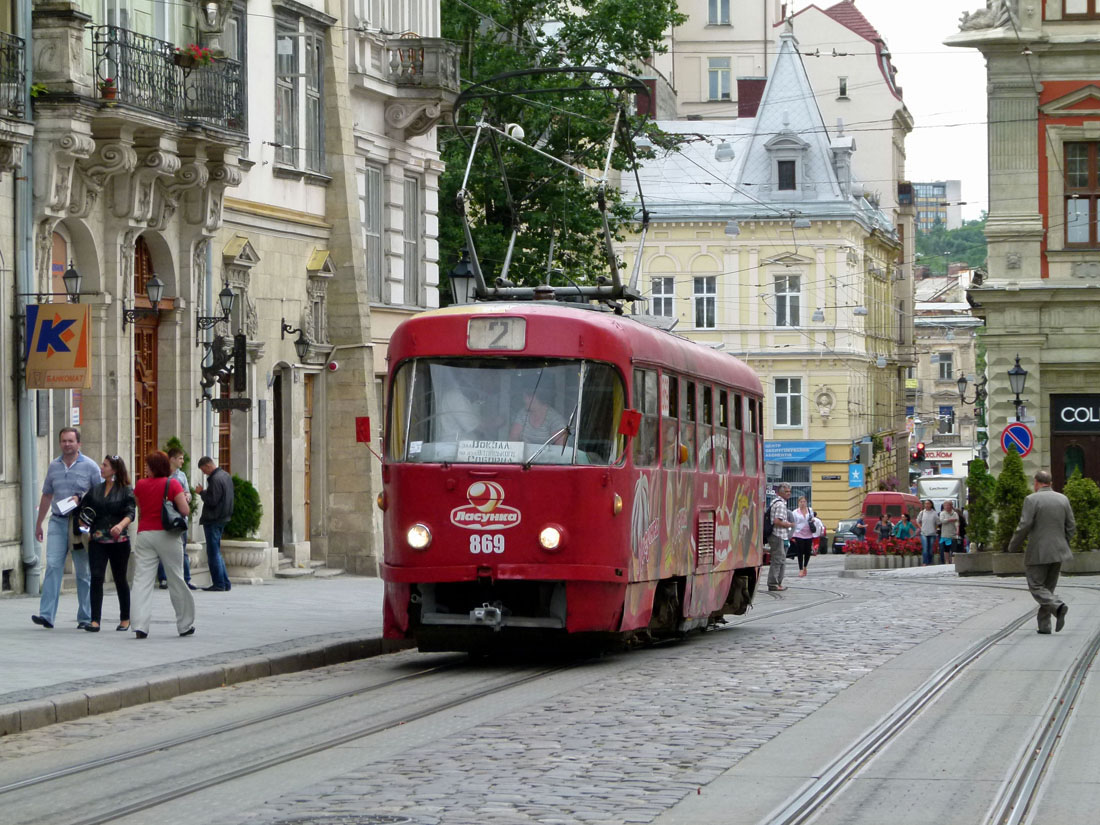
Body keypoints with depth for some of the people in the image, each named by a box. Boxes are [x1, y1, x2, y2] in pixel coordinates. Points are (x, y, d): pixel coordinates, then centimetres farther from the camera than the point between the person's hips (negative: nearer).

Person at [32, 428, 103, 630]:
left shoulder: (90, 466, 0)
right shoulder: (53, 466, 11)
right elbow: (46, 496, 19)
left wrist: (81, 499, -15)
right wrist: (38, 524, 20)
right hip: (58, 522, 3)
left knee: (84, 572, 3)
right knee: (53, 566, -10)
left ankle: (86, 617, 10)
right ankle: (46, 615, -16)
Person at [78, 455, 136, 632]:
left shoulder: (126, 490, -1)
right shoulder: (95, 490, 12)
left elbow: (130, 513, -12)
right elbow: (84, 511, 17)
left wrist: (121, 525, -30)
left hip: (119, 541, -3)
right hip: (97, 541, 3)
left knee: (120, 579, 8)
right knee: (96, 577, -10)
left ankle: (125, 619, 23)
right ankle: (95, 620, -14)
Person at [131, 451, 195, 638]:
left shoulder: (140, 485, 4)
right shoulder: (172, 484, -5)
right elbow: (185, 510, -11)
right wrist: (185, 499, 9)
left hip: (144, 535, 1)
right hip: (166, 536, -1)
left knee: (141, 580, -3)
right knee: (175, 579, 9)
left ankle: (139, 624, -17)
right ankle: (185, 625, 18)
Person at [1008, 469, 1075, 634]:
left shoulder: (1032, 500, -10)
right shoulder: (1063, 499, 6)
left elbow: (1024, 526, -15)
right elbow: (1071, 527, 6)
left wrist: (1013, 546, -2)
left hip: (1038, 553, -5)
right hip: (1058, 552, 5)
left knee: (1036, 587, 1)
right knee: (1048, 587, 14)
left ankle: (1058, 606, -24)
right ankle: (1044, 625, 11)